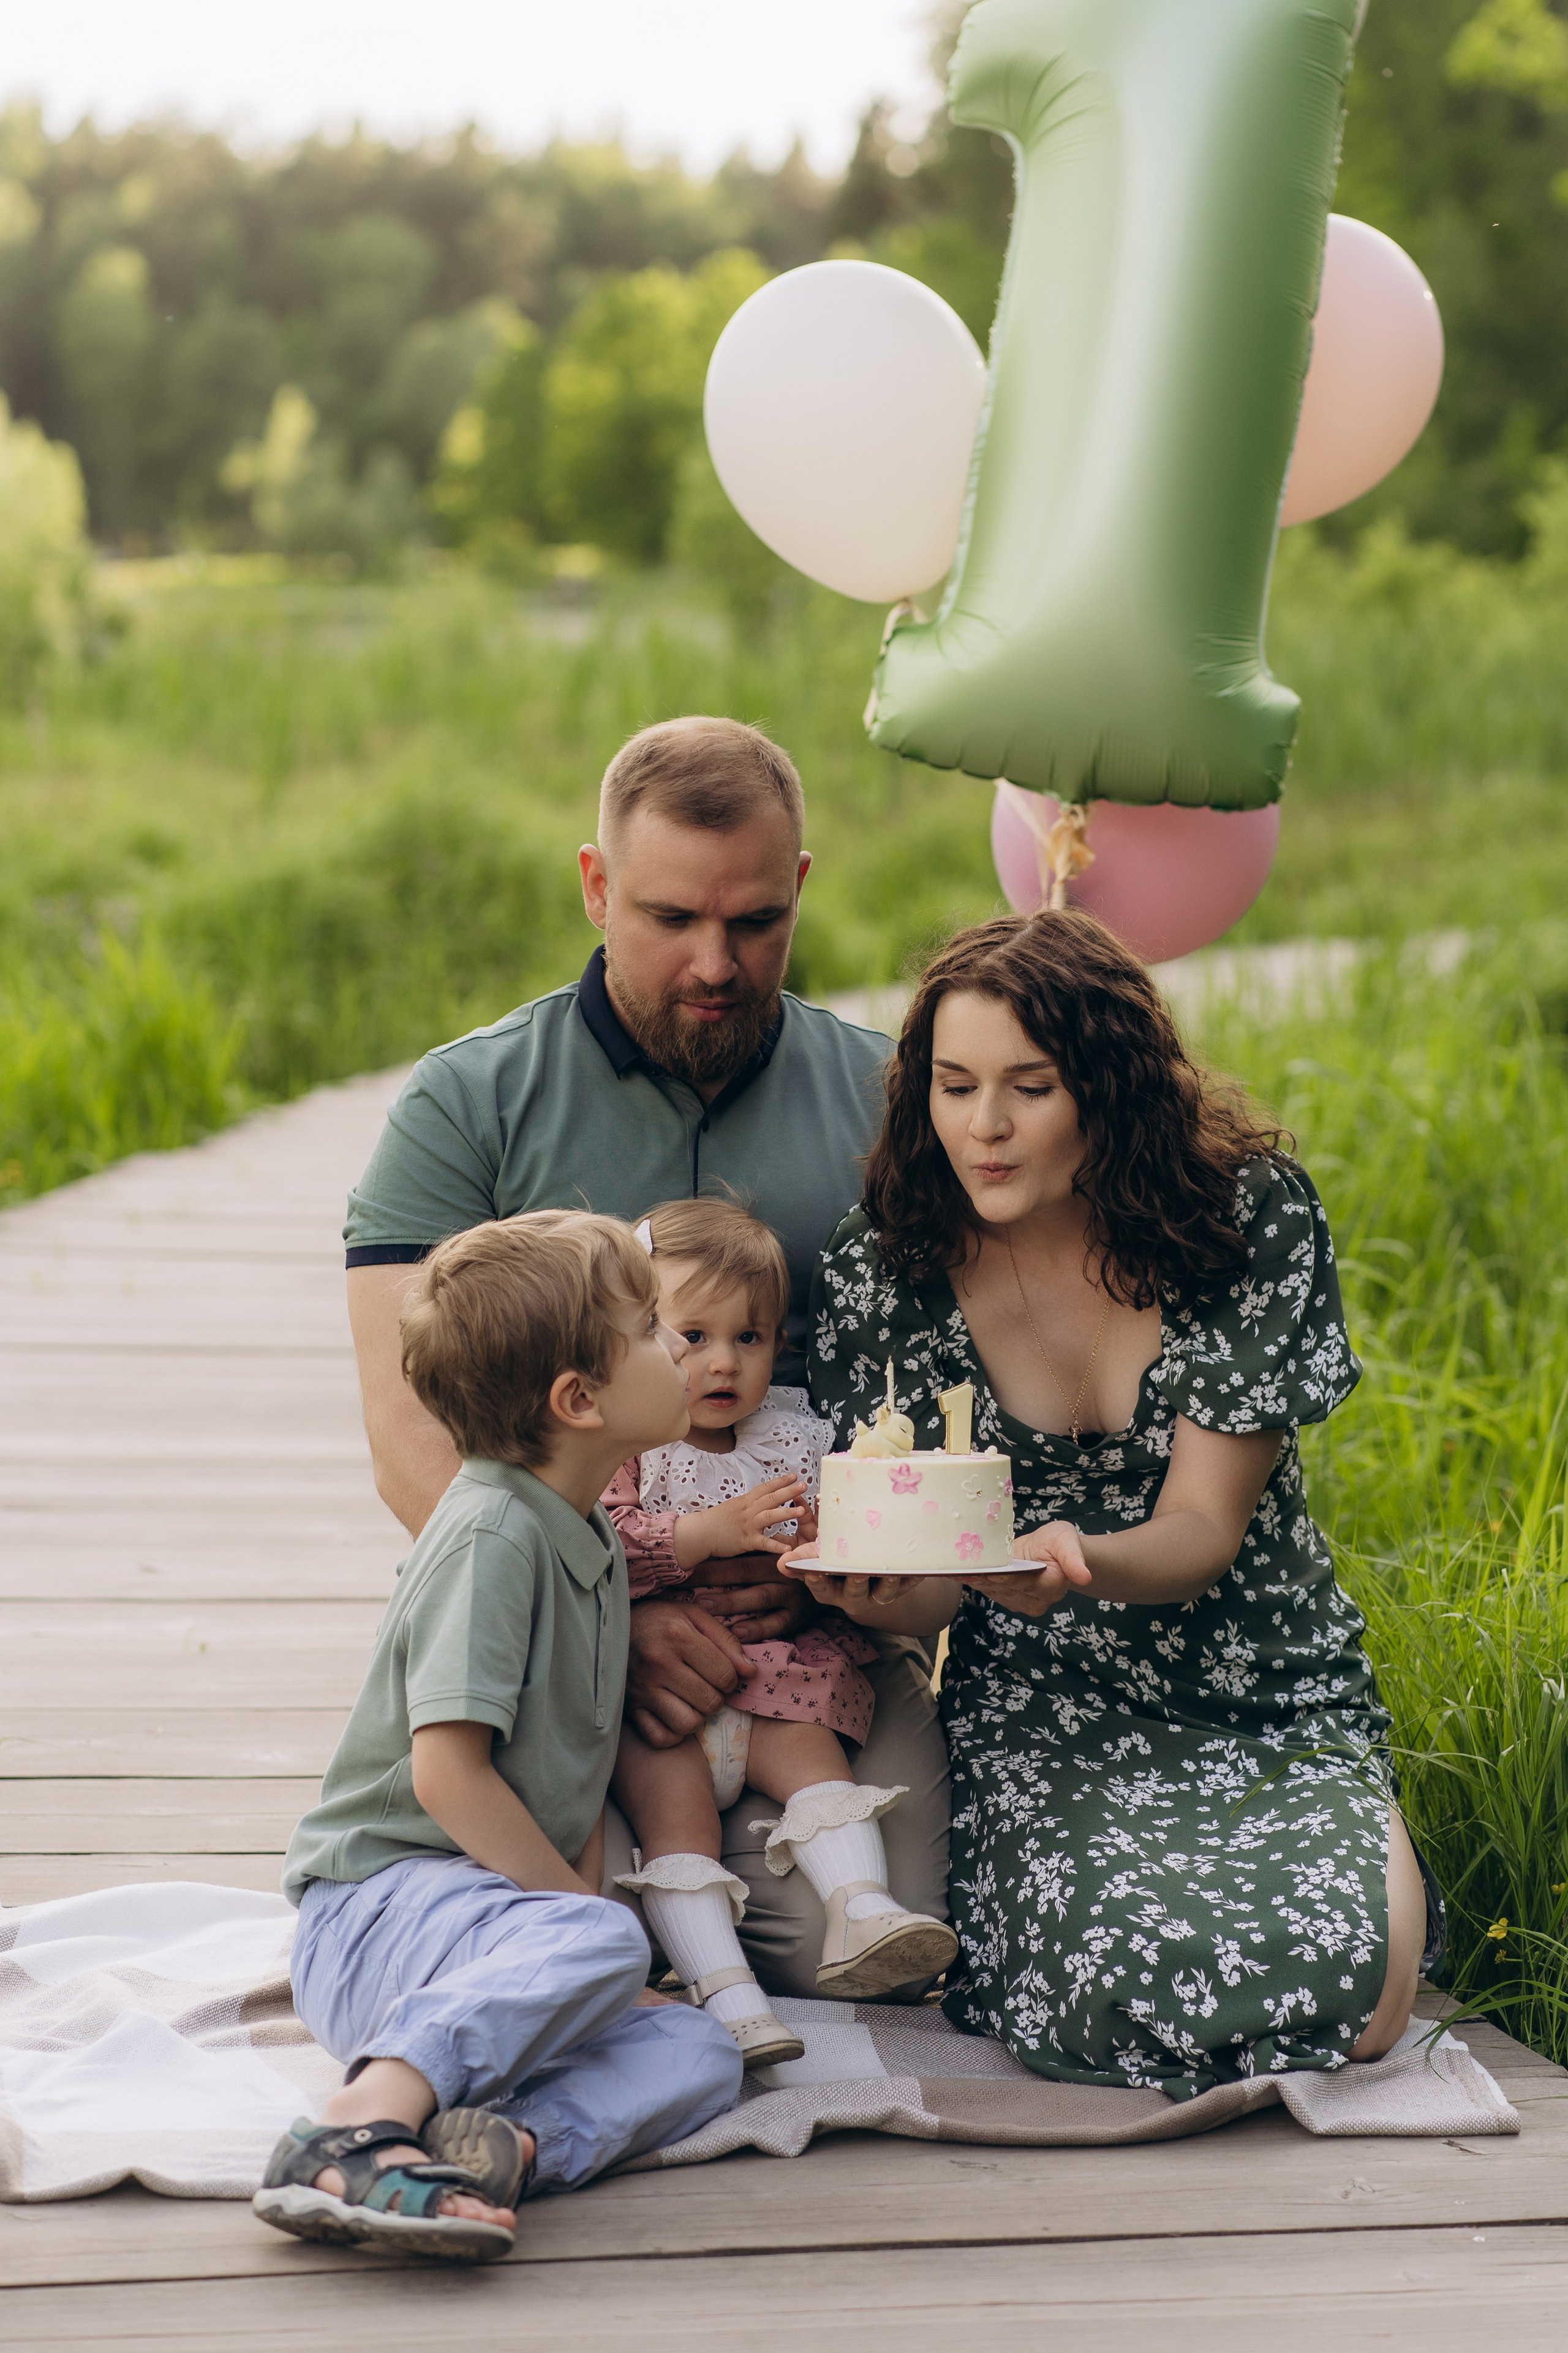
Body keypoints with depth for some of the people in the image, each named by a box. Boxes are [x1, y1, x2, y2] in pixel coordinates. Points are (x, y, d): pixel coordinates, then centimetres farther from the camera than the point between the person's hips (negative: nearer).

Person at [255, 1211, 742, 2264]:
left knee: (701, 2053, -12)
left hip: (504, 1918, 8)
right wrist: (580, 1908, -16)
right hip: (377, 1908, -8)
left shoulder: (598, 1543, 14)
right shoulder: (493, 1533, -15)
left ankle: (512, 2138, -36)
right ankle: (363, 2125, -44)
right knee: (602, 1942, -34)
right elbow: (446, 1771, -21)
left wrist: (582, 1900, 1)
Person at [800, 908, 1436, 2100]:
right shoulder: (885, 1262, -6)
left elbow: (1205, 1528, -11)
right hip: (1042, 1709, 0)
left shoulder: (1256, 1216, -9)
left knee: (1349, 1998, -28)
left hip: (1275, 1701, 1)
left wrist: (1080, 1562, -35)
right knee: (1140, 1980, -32)